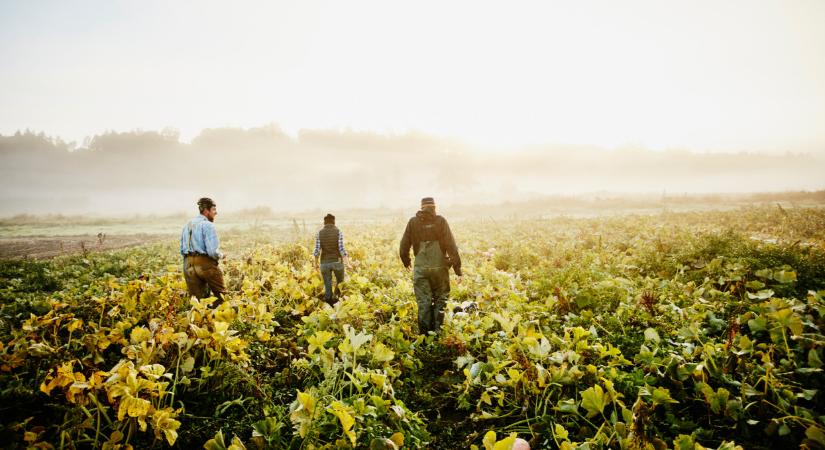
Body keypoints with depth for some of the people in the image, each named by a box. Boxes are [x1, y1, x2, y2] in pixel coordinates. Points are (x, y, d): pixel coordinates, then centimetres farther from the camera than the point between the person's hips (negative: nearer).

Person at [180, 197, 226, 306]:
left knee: (196, 299, 9)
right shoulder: (208, 225, -8)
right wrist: (221, 256, 3)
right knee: (220, 294, 7)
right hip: (205, 264, -7)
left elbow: (182, 251, 18)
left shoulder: (187, 225, 16)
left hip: (188, 265, 7)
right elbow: (213, 251, -16)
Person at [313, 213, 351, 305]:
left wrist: (316, 264, 8)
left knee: (328, 286, 12)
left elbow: (317, 250, -6)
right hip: (337, 262, -1)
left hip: (324, 263, 1)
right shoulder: (339, 232, -8)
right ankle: (335, 296, 0)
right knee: (340, 282, 24)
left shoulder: (319, 233, -3)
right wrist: (348, 264, -12)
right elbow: (342, 249, -15)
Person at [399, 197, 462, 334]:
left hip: (420, 268, 1)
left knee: (424, 303, 7)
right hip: (439, 267, -1)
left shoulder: (413, 222, 3)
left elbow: (404, 245, 10)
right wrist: (458, 269, -5)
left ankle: (424, 335, 9)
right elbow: (451, 245, -8)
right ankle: (437, 332, 12)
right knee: (440, 300, 14)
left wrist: (406, 261, 29)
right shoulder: (440, 221, -3)